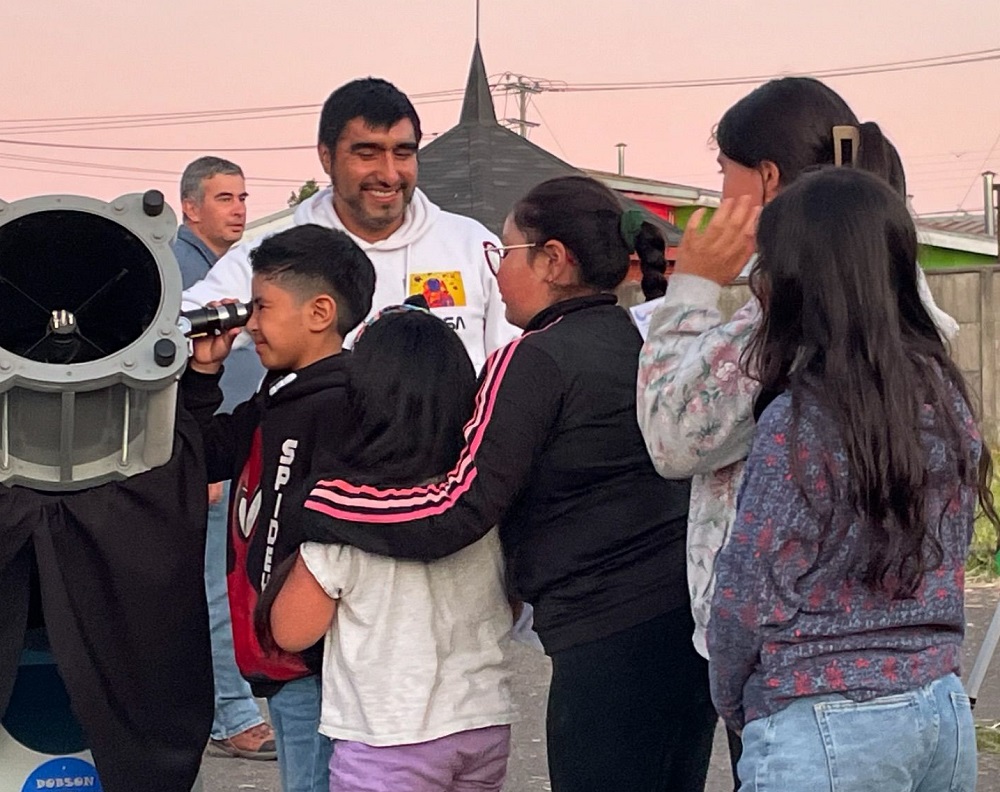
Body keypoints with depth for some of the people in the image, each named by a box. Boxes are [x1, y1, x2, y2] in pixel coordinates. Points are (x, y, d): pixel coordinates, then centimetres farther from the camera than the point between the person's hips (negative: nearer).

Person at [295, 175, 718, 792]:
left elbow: (458, 511, -17)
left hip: (612, 633, -8)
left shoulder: (536, 359, -12)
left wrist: (312, 501, -12)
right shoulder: (644, 342, 13)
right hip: (691, 618, 8)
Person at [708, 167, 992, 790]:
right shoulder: (944, 394, 3)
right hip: (946, 713, 7)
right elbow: (946, 555, 11)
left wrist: (731, 700, 5)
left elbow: (751, 598, -12)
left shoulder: (800, 418, -17)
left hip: (825, 734, -7)